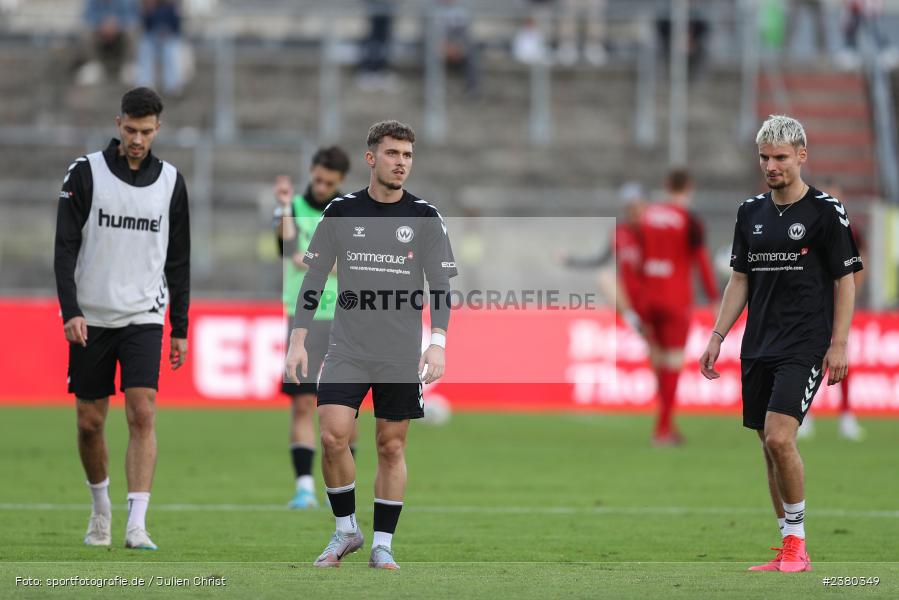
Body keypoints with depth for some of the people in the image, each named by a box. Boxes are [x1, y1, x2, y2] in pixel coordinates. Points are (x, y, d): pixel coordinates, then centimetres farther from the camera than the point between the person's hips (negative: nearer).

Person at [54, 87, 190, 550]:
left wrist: (180, 328, 8)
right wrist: (71, 311, -14)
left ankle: (137, 524, -18)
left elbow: (179, 261, 11)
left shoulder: (171, 182, 5)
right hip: (91, 318, 0)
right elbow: (65, 248, -4)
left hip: (144, 317, 0)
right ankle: (101, 507, 29)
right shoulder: (86, 172, -2)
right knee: (90, 421, 5)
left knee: (142, 413, -14)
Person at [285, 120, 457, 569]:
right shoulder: (340, 212, 2)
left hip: (402, 357, 0)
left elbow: (441, 287, 0)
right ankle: (346, 530, 7)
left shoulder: (425, 218, 0)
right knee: (332, 436, -12)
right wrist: (298, 341, -1)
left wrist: (437, 343, -13)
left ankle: (382, 545, 13)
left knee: (391, 447, 3)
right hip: (347, 350, 0)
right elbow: (313, 280, 6)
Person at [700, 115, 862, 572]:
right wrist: (717, 338, 10)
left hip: (805, 346, -6)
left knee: (779, 438, -19)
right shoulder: (751, 212, 11)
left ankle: (797, 542, -7)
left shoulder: (826, 211, -5)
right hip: (758, 347, 6)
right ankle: (789, 552, 12)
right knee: (770, 448, 6)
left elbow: (846, 279, -4)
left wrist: (839, 345, -11)